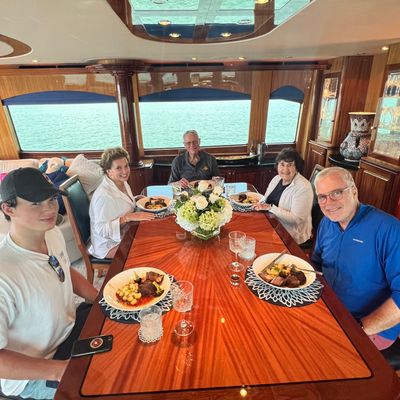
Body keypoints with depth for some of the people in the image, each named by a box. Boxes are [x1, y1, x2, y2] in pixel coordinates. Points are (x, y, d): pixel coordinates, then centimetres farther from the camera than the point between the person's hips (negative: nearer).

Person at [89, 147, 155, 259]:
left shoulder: (123, 183, -2)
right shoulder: (104, 195, -29)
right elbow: (101, 229, -26)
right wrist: (128, 218, -32)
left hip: (124, 234, 8)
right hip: (109, 245, -8)